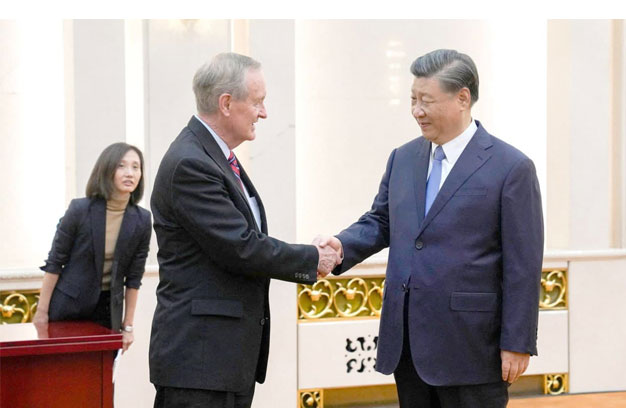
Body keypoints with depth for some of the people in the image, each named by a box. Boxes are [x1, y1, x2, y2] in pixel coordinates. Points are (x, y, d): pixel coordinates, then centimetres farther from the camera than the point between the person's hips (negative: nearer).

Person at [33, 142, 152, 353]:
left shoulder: (141, 220, -5)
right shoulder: (79, 210, -11)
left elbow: (134, 277, 2)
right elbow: (54, 263, -5)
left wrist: (128, 326, 3)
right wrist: (42, 312, -6)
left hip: (107, 311, 2)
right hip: (68, 305, -2)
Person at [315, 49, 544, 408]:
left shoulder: (511, 168, -8)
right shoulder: (403, 158, 10)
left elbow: (523, 267, -10)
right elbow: (380, 222, 15)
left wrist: (517, 344, -12)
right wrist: (342, 246, -6)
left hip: (471, 347, -6)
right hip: (406, 342, 6)